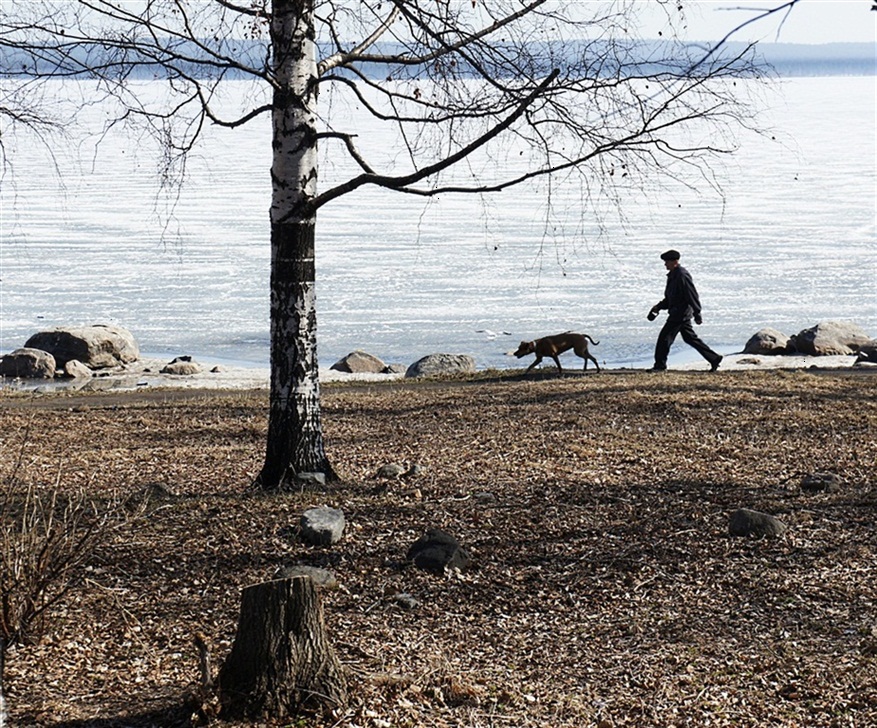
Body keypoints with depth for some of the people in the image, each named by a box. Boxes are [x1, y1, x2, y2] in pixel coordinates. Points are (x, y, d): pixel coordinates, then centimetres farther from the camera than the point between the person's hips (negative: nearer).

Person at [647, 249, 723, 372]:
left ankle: (660, 365, -1)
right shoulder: (672, 275, 15)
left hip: (681, 313, -10)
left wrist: (697, 313, -21)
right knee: (690, 338, 14)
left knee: (665, 337, -8)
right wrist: (658, 306, 11)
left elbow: (692, 296, -19)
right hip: (676, 312, 10)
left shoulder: (682, 276, -16)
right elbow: (669, 298, 23)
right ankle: (714, 358, 18)